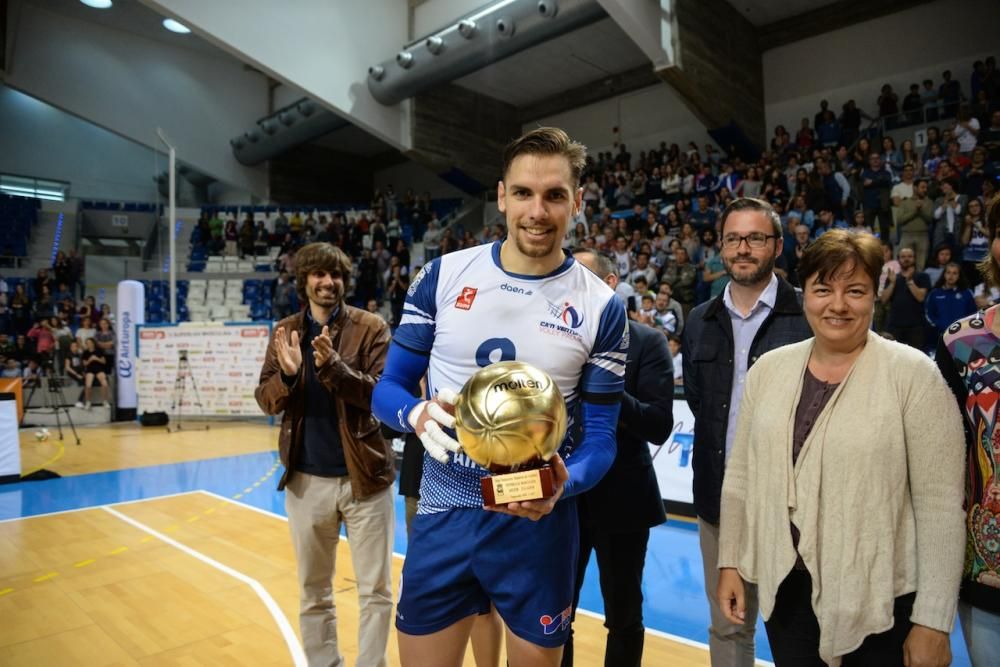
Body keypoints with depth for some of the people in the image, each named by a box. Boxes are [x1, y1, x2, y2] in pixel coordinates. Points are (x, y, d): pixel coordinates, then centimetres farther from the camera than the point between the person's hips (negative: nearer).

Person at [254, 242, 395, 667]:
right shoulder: (285, 332, 4)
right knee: (313, 591, 17)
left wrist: (333, 366, -28)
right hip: (305, 478, 3)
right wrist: (287, 374, -20)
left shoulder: (371, 328, -5)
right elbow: (266, 400, 1)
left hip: (364, 475, -2)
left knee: (376, 590, 9)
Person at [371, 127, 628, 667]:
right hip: (442, 516, 1)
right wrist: (418, 414, -21)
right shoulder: (442, 276, -4)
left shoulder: (602, 307, -6)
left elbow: (600, 436, -3)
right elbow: (388, 388, 2)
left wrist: (564, 483, -24)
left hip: (537, 523, 0)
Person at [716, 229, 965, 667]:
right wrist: (730, 562, 6)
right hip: (785, 587, 4)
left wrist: (933, 621, -11)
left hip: (882, 598, -3)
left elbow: (940, 506, -11)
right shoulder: (769, 369, 0)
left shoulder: (913, 375, -12)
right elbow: (741, 475, 5)